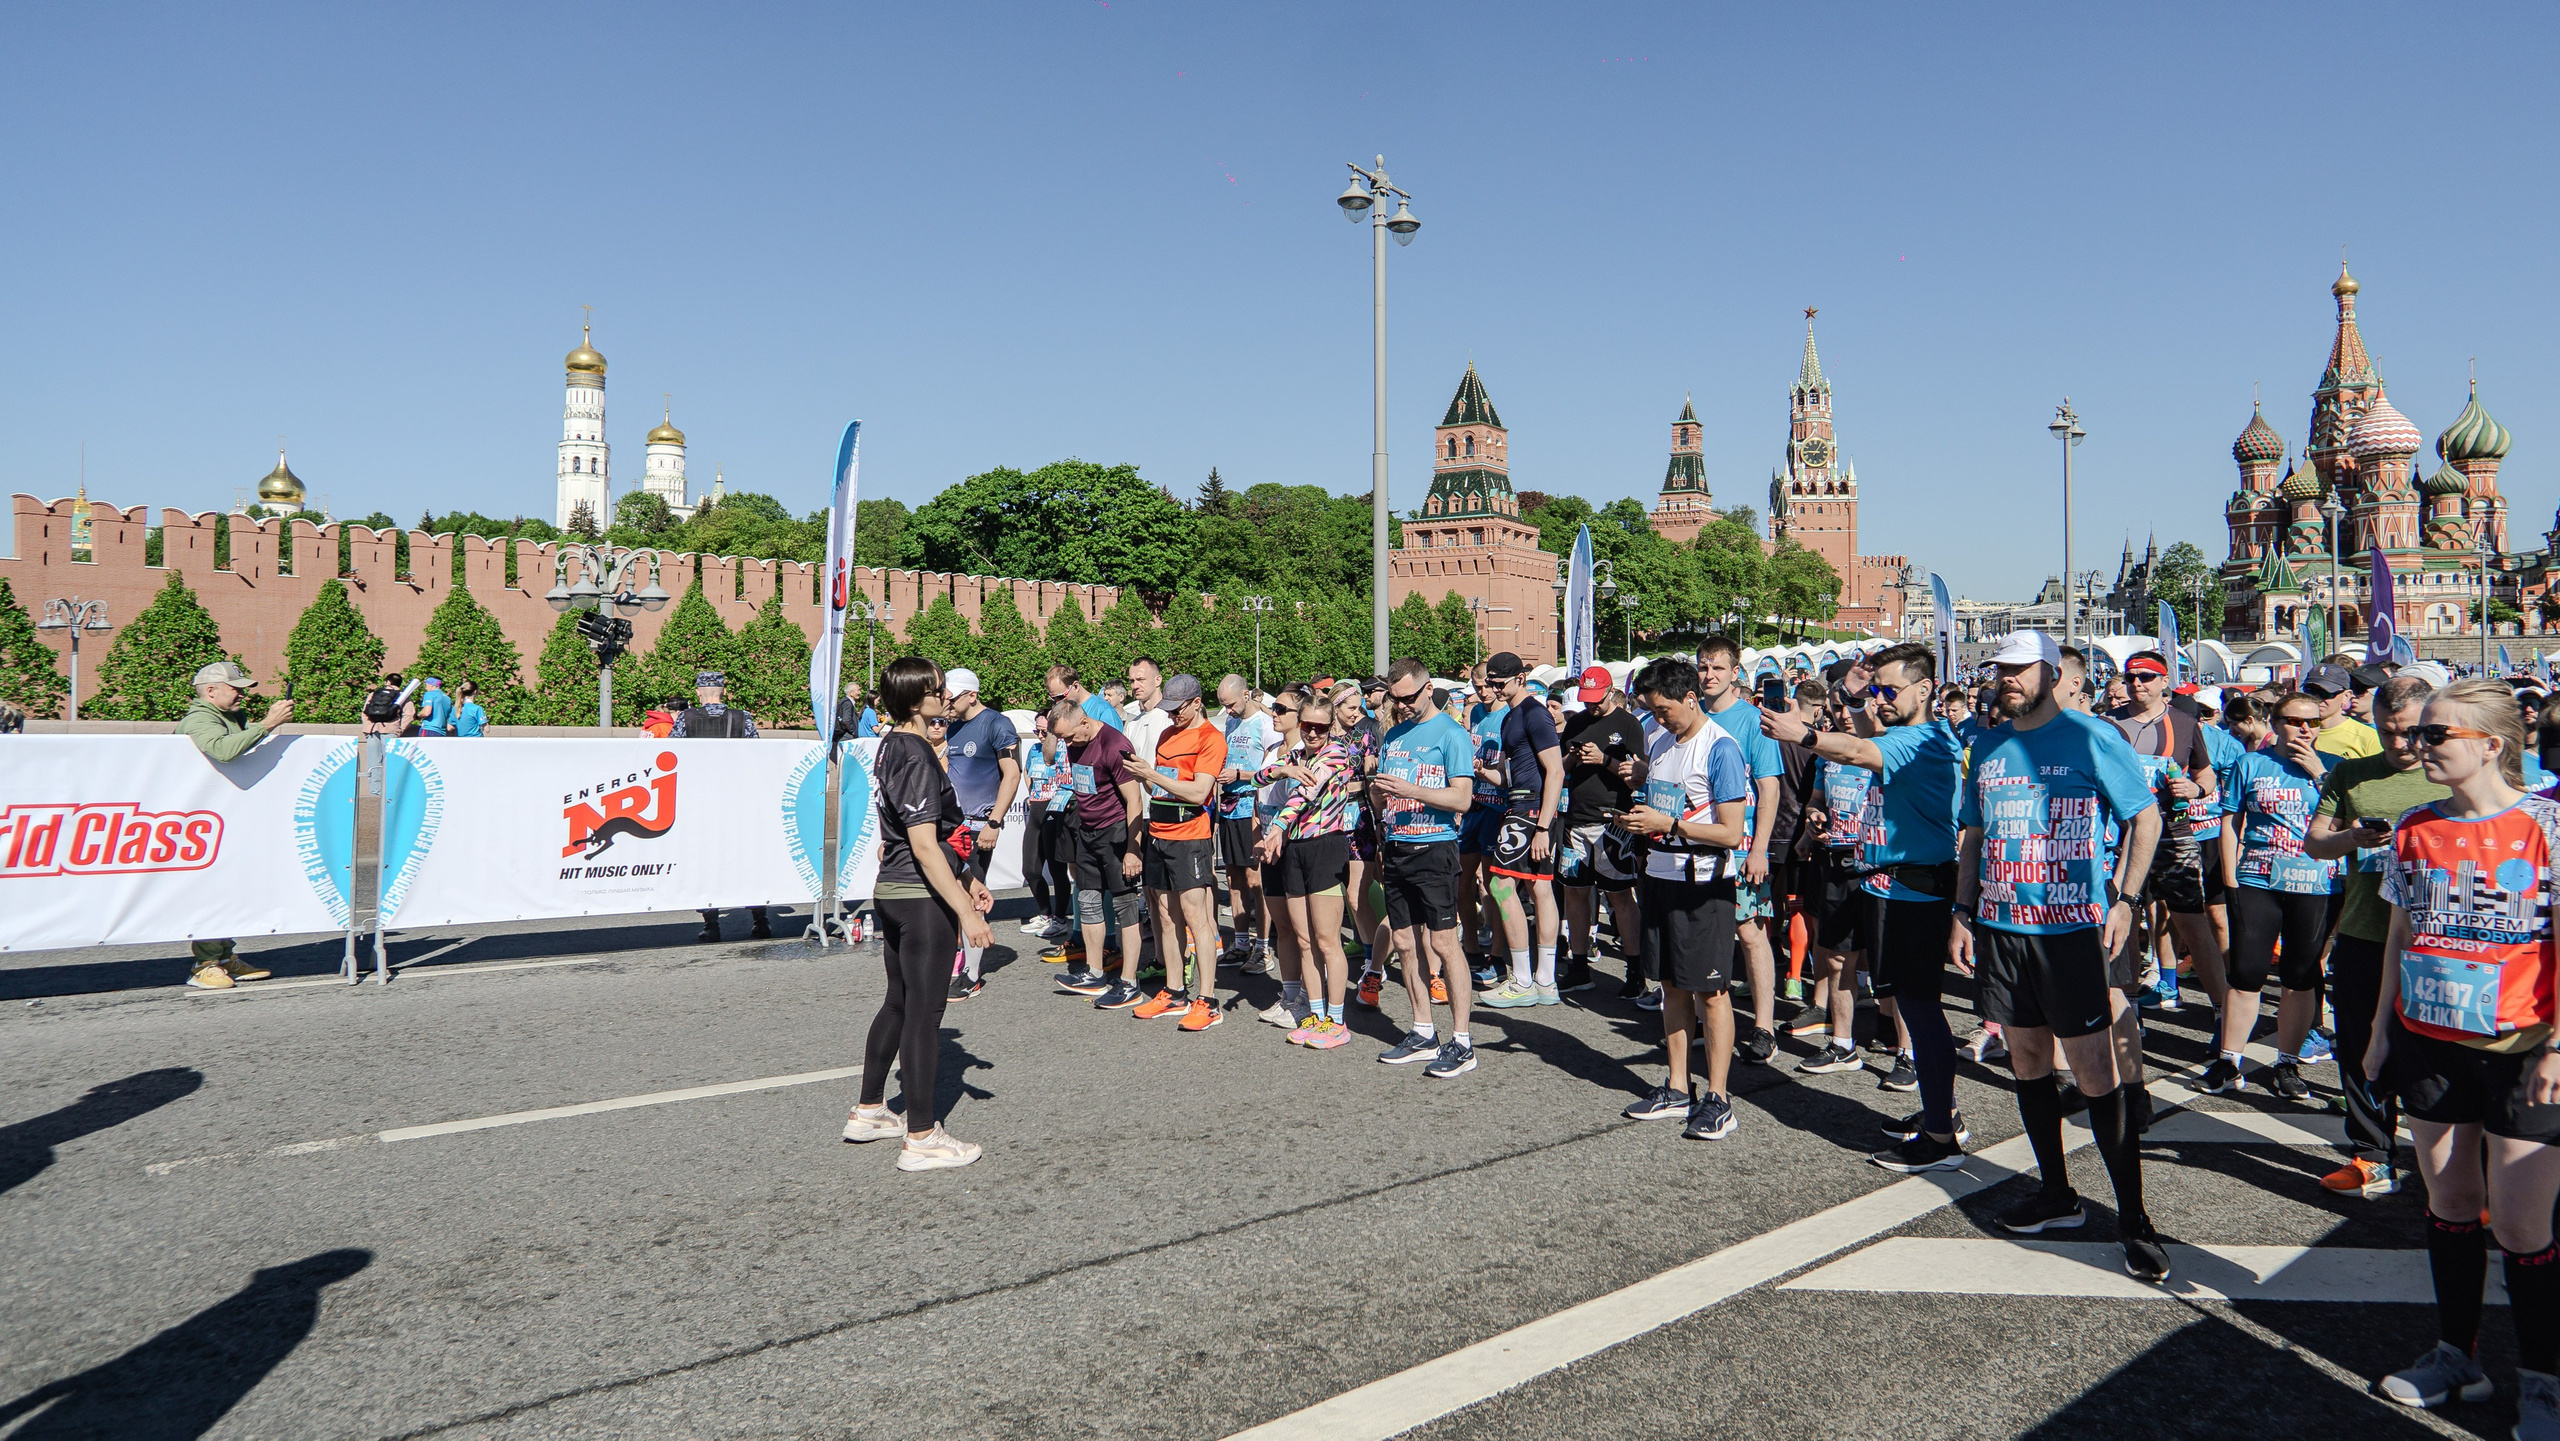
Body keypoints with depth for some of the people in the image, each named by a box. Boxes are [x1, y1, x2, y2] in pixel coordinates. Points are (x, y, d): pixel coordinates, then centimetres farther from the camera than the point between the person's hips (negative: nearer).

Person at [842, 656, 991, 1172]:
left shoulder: (890, 747, 11)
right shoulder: (916, 757, -19)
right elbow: (925, 847, -23)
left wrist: (966, 880, 22)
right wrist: (967, 913, -21)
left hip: (891, 893, 10)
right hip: (922, 899, -10)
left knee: (899, 1003, 21)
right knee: (924, 1013, -1)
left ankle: (868, 1111, 33)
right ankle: (922, 1138, 8)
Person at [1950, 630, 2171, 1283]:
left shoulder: (2092, 738, -4)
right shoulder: (1988, 747, 11)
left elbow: (2146, 817, -1)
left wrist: (2125, 897, -10)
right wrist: (1963, 915, 11)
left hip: (2072, 930, -6)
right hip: (2001, 929, 6)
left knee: (2097, 1075, -5)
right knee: (2028, 1062, 12)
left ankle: (2134, 1221, 6)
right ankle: (2057, 1195, 27)